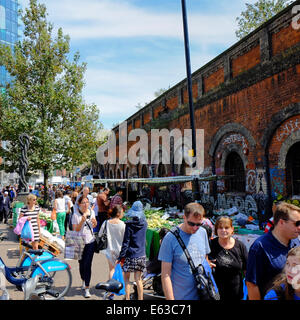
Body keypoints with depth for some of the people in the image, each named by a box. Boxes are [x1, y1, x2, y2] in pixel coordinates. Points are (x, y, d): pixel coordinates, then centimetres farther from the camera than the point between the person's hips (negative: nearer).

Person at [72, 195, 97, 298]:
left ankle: (87, 288, 7)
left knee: (87, 265, -1)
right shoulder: (76, 215, -9)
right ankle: (83, 280, 40)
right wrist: (82, 221, -26)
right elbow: (75, 230, -13)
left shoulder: (91, 212, 2)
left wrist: (94, 222, -7)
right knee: (81, 264, 12)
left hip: (90, 242, 1)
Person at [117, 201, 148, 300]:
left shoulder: (129, 225, -12)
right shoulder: (144, 223, 0)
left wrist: (121, 257, -5)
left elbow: (125, 242, -11)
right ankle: (140, 298, 15)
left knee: (126, 278, 11)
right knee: (138, 279, 11)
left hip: (130, 255, -4)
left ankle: (127, 298, 11)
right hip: (141, 255, 4)